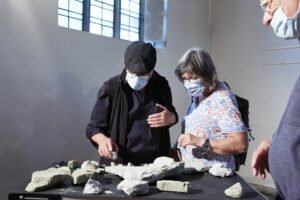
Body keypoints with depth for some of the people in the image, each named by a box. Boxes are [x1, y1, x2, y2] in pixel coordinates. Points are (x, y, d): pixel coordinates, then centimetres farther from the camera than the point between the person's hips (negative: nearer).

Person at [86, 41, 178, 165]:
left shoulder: (161, 85, 8)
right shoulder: (111, 89, -3)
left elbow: (172, 115, 23)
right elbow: (94, 127, 3)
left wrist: (171, 118, -1)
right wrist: (102, 140, -18)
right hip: (119, 163, -2)